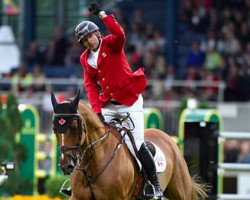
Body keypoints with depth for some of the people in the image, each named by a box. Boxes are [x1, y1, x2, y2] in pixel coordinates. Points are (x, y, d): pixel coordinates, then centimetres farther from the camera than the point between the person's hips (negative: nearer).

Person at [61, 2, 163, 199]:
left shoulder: (111, 44, -7)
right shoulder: (85, 59, 8)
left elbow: (119, 34, -31)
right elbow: (90, 85, 5)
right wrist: (97, 110, -8)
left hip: (130, 102, -6)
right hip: (108, 105, 6)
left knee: (138, 144, -11)